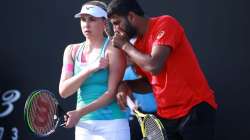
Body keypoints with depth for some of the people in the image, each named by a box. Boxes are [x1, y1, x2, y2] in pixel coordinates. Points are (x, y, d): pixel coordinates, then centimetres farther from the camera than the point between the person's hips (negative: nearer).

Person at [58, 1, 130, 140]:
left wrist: (81, 112, -22)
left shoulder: (113, 49, -6)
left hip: (111, 124, -4)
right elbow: (63, 91, -2)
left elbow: (112, 92, -13)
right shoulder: (72, 50, 9)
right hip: (83, 125, 4)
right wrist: (90, 69, -14)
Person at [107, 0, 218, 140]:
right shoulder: (138, 45, 9)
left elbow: (154, 66, -23)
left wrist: (125, 45, -10)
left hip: (195, 110, -7)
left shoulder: (165, 24, -12)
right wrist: (126, 85, -3)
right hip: (166, 115, 7)